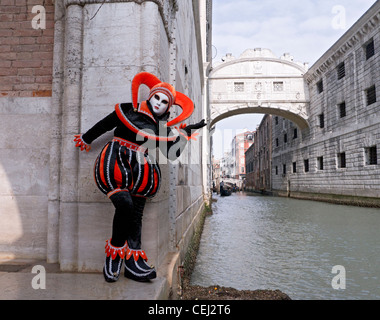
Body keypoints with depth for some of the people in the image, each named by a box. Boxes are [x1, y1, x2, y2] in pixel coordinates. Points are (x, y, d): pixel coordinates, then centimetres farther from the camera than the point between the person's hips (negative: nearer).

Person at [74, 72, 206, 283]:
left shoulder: (162, 129, 16)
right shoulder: (128, 111, 10)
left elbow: (172, 154, 5)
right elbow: (104, 125, 20)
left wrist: (185, 133, 3)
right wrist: (86, 139, 30)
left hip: (138, 169, 3)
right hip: (114, 160, -3)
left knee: (136, 214, -4)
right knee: (125, 204, -25)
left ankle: (133, 262, 2)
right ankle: (115, 251, -6)